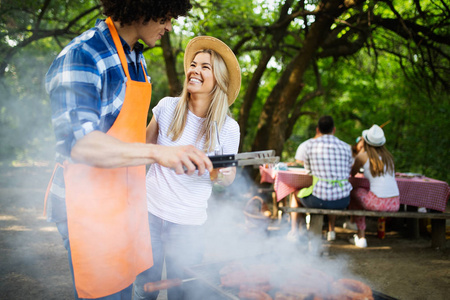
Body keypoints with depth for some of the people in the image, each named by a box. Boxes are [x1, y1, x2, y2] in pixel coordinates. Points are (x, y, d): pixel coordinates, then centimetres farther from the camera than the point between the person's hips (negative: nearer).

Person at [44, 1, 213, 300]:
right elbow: (78, 143, -29)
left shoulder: (137, 59, 11)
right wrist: (158, 152, -37)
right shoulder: (81, 56, -18)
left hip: (126, 196, 8)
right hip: (89, 202, -8)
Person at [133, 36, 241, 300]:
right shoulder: (167, 107, -4)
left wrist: (223, 174, -17)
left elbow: (228, 179, 4)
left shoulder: (228, 128, -8)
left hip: (188, 222, -1)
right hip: (150, 210, 1)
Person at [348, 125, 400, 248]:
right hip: (395, 204, 6)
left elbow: (352, 173, 18)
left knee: (354, 192, 22)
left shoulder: (363, 156, 0)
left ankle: (361, 236, 21)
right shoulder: (388, 156, 13)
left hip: (378, 203, -5)